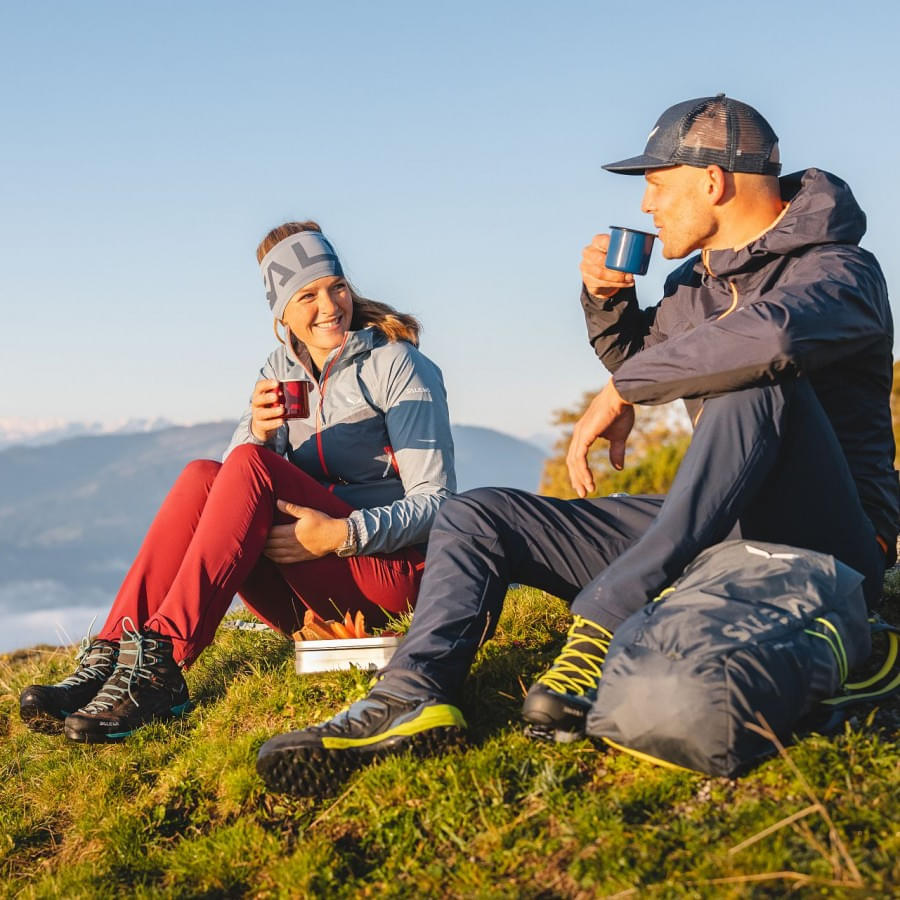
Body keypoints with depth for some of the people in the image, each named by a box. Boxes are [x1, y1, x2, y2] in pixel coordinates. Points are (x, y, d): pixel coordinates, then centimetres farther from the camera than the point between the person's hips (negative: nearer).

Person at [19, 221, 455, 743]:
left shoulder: (396, 365, -4)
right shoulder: (282, 370, 12)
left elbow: (436, 501, -11)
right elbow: (236, 498, 4)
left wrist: (342, 534, -27)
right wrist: (260, 433, -18)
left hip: (392, 568, -5)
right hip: (307, 601, 5)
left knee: (249, 465, -26)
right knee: (202, 476, -20)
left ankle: (162, 660, -37)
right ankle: (110, 658, -30)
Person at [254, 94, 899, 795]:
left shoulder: (839, 270, -11)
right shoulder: (698, 282, 15)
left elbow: (769, 335, -36)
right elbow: (636, 355, 34)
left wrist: (622, 392, -24)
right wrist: (607, 298, 11)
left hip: (822, 544, -7)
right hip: (711, 533, 8)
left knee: (757, 385, -37)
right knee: (476, 517, -1)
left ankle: (606, 622, -35)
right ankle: (414, 695, -28)